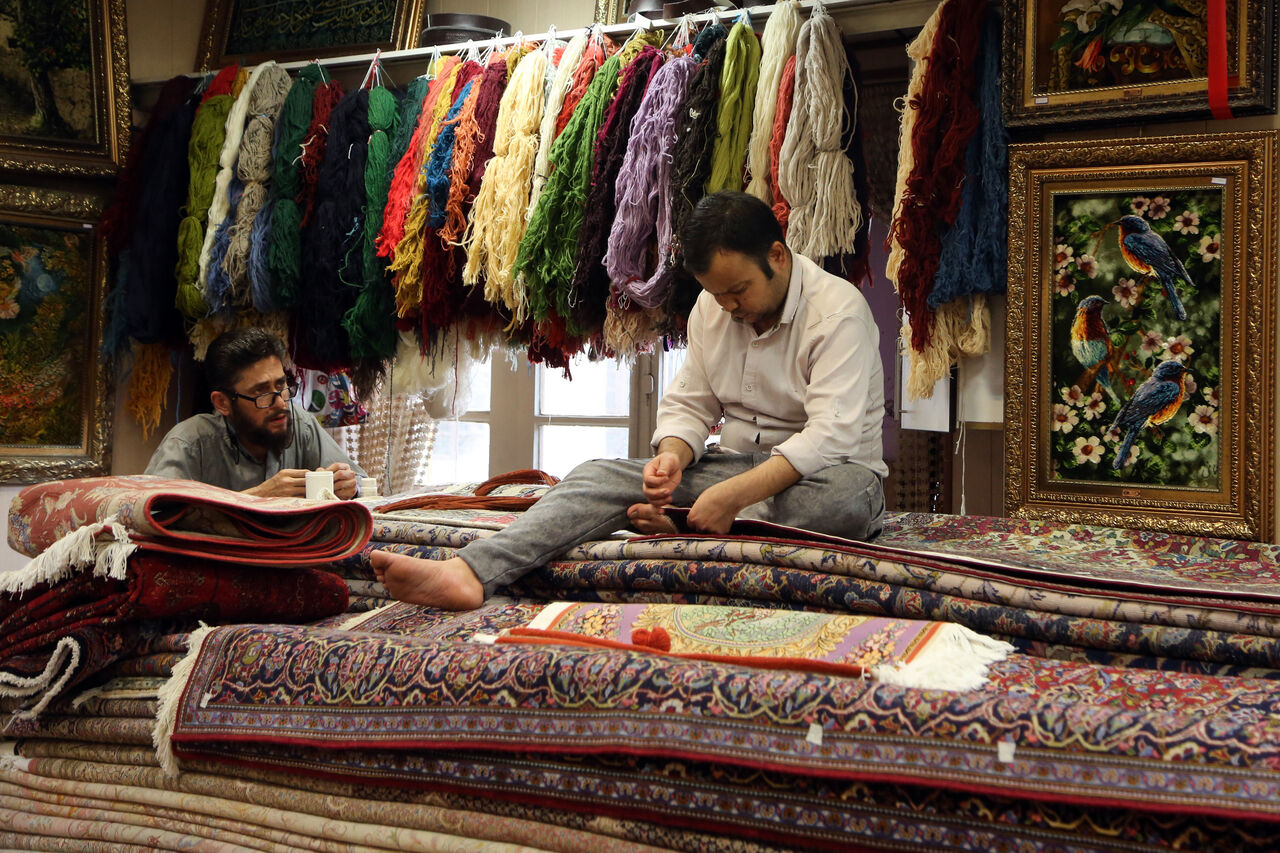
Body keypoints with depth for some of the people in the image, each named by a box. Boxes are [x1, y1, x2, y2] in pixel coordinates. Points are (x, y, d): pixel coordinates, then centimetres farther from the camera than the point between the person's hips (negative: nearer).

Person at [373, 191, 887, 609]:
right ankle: (468, 572, -38)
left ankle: (681, 525, -26)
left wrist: (733, 496, -35)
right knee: (603, 476, -18)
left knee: (848, 495, -42)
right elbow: (688, 404, 8)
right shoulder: (710, 308, 7)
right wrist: (673, 455, -16)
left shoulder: (839, 311, -16)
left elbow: (830, 437, -26)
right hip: (735, 465, 4)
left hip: (815, 474, -4)